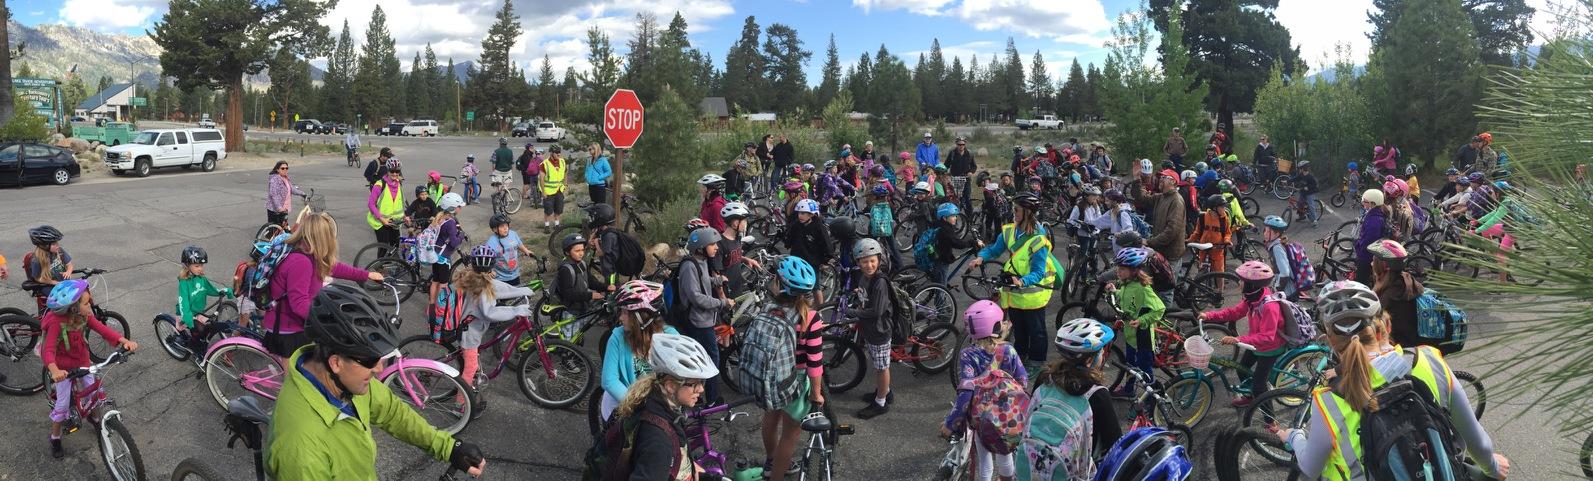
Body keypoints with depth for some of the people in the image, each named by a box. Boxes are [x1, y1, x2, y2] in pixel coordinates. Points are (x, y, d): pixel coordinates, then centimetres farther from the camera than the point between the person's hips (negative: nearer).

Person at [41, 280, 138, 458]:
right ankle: (55, 438, 21)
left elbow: (103, 329, -21)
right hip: (63, 367, -5)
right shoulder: (56, 322, -30)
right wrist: (54, 370, -56)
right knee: (63, 404, 1)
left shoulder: (85, 316, -13)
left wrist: (125, 341, -37)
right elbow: (49, 350, -38)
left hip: (82, 362, 5)